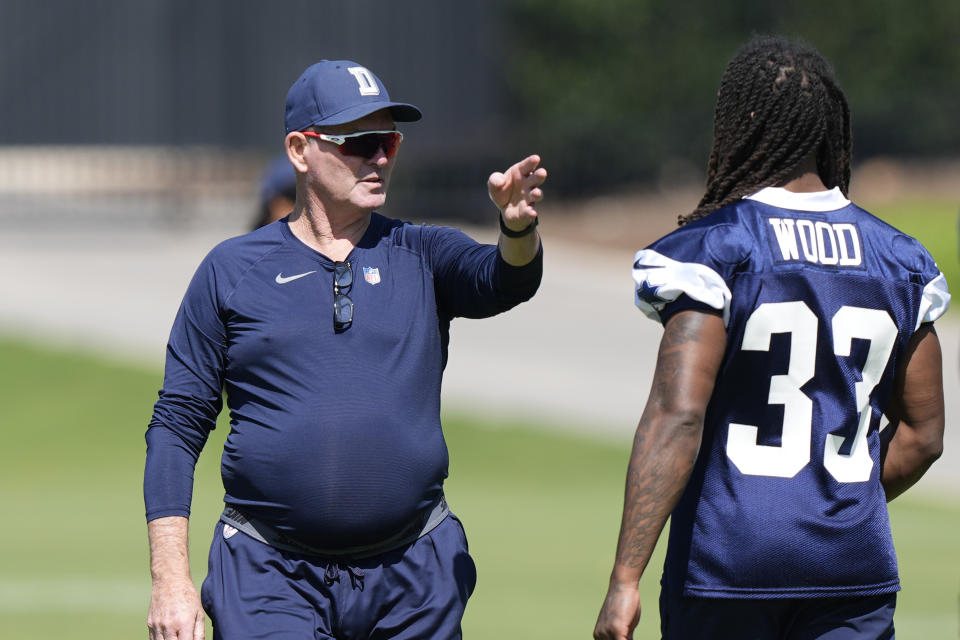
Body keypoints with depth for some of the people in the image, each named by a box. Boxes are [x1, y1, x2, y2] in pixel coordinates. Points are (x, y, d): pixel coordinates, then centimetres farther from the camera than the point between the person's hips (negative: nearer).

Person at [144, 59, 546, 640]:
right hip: (269, 583, -2)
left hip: (415, 581, 2)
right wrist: (171, 580, -5)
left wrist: (518, 226, -37)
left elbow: (505, 281, -12)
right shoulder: (231, 270, 5)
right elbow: (178, 425, 4)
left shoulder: (423, 258, 9)